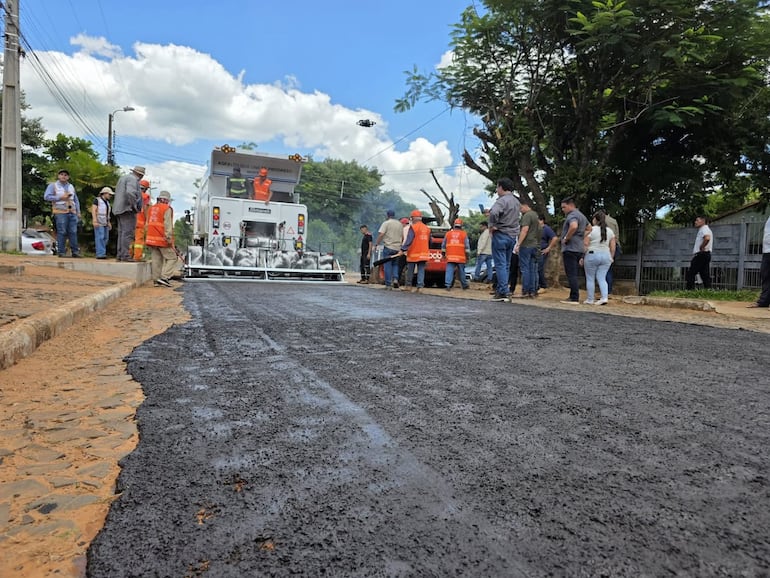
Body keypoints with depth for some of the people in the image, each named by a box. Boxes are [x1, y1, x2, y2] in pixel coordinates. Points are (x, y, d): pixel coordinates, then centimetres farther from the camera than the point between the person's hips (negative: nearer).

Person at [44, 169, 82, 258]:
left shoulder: (71, 186, 21)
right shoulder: (53, 185, 7)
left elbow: (76, 200, 23)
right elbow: (46, 196, -4)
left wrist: (78, 212, 15)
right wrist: (60, 198, -11)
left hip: (72, 212, 4)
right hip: (61, 212, -4)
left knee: (73, 232, -2)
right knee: (62, 232, -7)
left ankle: (75, 251, 0)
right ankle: (61, 252, -3)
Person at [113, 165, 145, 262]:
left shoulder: (123, 178, 23)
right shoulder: (133, 179, -9)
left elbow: (118, 193, 25)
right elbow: (130, 193, -26)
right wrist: (134, 206, -17)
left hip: (120, 209, 10)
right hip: (128, 210, -10)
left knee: (122, 233, 10)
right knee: (128, 233, -12)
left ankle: (120, 255, 11)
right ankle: (125, 255, -16)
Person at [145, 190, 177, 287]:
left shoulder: (151, 208, 17)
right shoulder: (167, 209, -7)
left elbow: (148, 225, 21)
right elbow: (168, 225, -16)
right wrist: (169, 239, -18)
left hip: (151, 238, 7)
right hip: (162, 239, -7)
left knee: (156, 259, 8)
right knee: (172, 258, 1)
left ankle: (156, 280, 7)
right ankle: (164, 277, -10)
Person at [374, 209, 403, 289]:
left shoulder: (386, 223, -4)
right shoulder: (400, 224, 12)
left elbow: (381, 234, -14)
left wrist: (376, 244, -8)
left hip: (388, 247, -4)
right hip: (397, 248, 5)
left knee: (387, 266, 0)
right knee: (395, 264, 18)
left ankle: (388, 284, 0)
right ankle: (395, 278, -4)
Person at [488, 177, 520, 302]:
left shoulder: (502, 200, -14)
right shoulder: (516, 201, 14)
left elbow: (494, 212, -32)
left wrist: (492, 225, -17)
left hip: (500, 234, -8)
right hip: (513, 235, 8)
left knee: (500, 264, -6)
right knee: (506, 265, 13)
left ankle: (503, 292, -8)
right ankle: (500, 289, 18)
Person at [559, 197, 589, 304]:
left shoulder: (572, 215, -11)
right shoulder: (582, 215, 22)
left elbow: (574, 226, -33)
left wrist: (566, 238, -20)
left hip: (570, 249, -10)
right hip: (579, 249, 10)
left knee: (571, 274, -10)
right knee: (573, 275, 13)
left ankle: (574, 298, -11)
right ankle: (573, 297, 16)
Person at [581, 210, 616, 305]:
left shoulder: (590, 230, -5)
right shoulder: (610, 231, 8)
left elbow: (585, 245, -8)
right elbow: (613, 247, 7)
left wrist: (582, 257, -2)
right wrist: (611, 258, 16)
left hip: (592, 255, -4)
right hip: (606, 256, 4)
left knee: (590, 278, 4)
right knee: (602, 278, 6)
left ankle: (590, 300, 6)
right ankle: (604, 297, -8)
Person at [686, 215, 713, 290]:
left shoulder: (704, 229, -9)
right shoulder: (702, 230, 22)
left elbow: (707, 238, -30)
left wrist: (701, 247, -19)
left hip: (702, 254, -11)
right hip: (705, 255, 11)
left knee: (690, 274, -11)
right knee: (705, 276, 7)